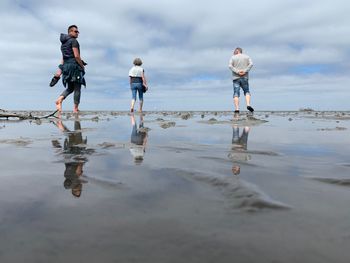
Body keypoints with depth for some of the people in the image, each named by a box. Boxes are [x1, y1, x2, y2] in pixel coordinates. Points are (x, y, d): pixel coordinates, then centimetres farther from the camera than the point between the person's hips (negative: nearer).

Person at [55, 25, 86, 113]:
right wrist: (82, 66, -6)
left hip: (66, 66, 8)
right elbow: (76, 56, -16)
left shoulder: (63, 43, 21)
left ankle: (59, 99, -9)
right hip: (74, 66, -8)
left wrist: (61, 69, 21)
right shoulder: (74, 41, -6)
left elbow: (63, 58, 21)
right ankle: (75, 108, -1)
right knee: (77, 88, -2)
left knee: (70, 88, 15)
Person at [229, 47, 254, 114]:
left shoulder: (233, 57, 5)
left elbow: (230, 66, -9)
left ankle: (237, 109, -10)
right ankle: (248, 105, -7)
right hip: (244, 77, 2)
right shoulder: (247, 57, 12)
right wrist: (245, 71, -10)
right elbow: (251, 64, -3)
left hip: (236, 78, -1)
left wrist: (237, 71, -13)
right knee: (247, 92, 13)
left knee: (236, 94, -1)